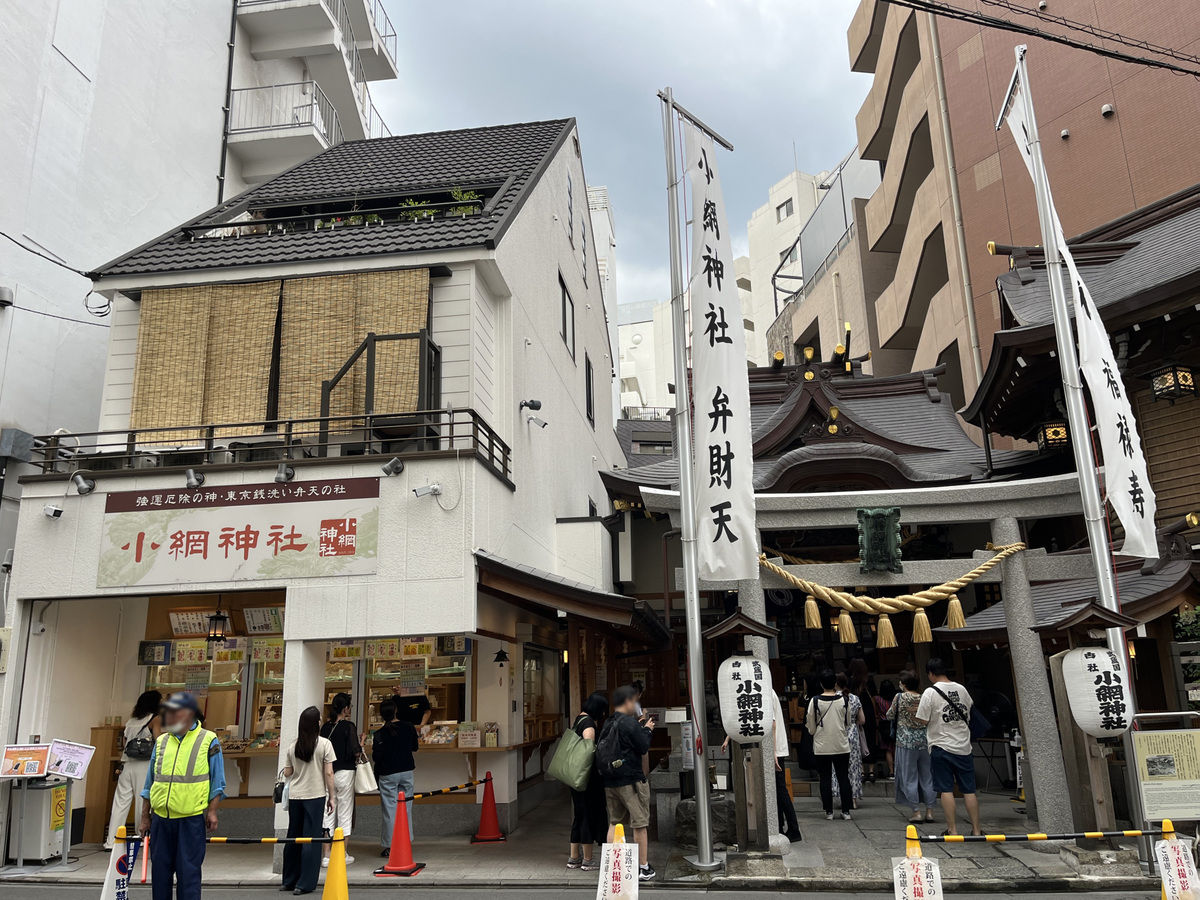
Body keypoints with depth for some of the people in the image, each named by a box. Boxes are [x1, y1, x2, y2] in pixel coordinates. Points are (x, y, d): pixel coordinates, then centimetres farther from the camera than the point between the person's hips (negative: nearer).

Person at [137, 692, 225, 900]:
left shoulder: (208, 740, -3)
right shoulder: (161, 741, 10)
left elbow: (217, 782, -2)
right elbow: (150, 783, 15)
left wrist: (212, 811, -9)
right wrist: (145, 817, 13)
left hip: (191, 819, -5)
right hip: (160, 819, 5)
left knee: (188, 872, 0)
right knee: (160, 871, 12)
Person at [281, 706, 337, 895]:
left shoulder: (293, 746, 4)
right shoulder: (324, 744, -8)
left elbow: (287, 773, 7)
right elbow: (328, 773, -9)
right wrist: (332, 796, -1)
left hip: (294, 796, 4)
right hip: (315, 796, -4)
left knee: (293, 837, 15)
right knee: (311, 839, 2)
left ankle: (289, 880, 24)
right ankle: (305, 884, 3)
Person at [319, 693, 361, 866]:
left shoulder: (325, 727, 3)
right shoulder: (348, 726, -13)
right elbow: (355, 752, -17)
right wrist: (361, 747, 3)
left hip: (327, 772, 5)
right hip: (344, 773, -5)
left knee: (327, 813, 10)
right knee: (344, 813, 5)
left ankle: (326, 855, 13)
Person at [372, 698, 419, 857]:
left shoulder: (379, 734, -14)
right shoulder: (408, 727, -4)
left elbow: (376, 758, -12)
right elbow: (415, 747, 8)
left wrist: (373, 748, 6)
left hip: (387, 775, -3)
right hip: (407, 772, 3)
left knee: (390, 810, 4)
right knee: (406, 808, 12)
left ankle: (390, 846, 8)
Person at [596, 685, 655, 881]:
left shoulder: (608, 724, 8)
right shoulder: (630, 722, -16)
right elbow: (643, 748, -13)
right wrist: (647, 730, 5)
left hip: (610, 781, 7)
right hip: (630, 780, -7)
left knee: (615, 822, 16)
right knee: (640, 824, 4)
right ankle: (644, 868, 11)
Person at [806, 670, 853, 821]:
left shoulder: (815, 701, -10)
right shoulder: (844, 700, -6)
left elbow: (811, 728, -3)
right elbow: (848, 723, 8)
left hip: (822, 747, -1)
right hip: (842, 746, 1)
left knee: (825, 779, 8)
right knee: (844, 778, 10)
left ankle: (829, 811, 11)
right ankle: (846, 811, 12)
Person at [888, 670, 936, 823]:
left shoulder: (899, 697, -7)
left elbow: (890, 716, 0)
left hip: (906, 742, -3)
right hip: (924, 741, 3)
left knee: (910, 777, 3)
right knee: (926, 776, 11)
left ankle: (916, 812, 2)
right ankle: (929, 812, 13)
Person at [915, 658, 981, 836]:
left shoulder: (930, 692, -10)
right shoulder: (961, 689, 6)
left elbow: (923, 720, -10)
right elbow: (968, 715, 19)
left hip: (941, 747, -4)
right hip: (963, 746, 4)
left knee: (946, 789, 1)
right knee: (969, 790, 9)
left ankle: (952, 830, 2)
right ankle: (976, 830, 12)